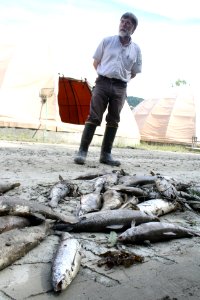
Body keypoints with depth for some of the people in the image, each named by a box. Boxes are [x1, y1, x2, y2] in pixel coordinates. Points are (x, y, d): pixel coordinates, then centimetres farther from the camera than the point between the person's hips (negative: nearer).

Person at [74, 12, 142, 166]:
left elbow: (134, 73, 16)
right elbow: (96, 62, 13)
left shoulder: (136, 49, 8)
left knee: (113, 121, 3)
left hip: (120, 87, 2)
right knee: (93, 117, -8)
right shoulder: (107, 41, 5)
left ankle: (106, 154, 9)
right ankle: (83, 151, -6)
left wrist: (122, 79, 13)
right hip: (102, 83, -2)